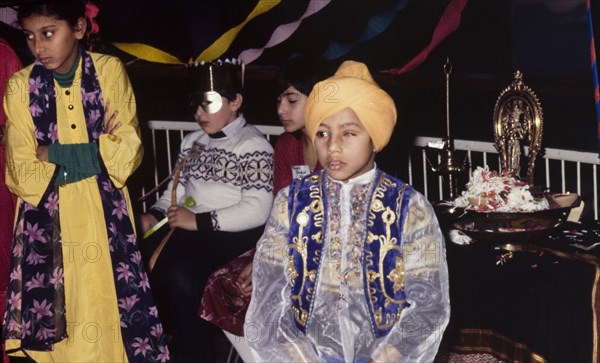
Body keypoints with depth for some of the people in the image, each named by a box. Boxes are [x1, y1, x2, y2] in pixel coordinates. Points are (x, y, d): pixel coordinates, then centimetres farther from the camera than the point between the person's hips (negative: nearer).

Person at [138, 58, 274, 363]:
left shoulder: (254, 147, -8)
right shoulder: (193, 141, 18)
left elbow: (256, 211, -17)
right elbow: (177, 187, 20)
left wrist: (199, 221, -19)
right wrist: (155, 215, -2)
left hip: (233, 233, -7)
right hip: (187, 225, 7)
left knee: (180, 273, -31)